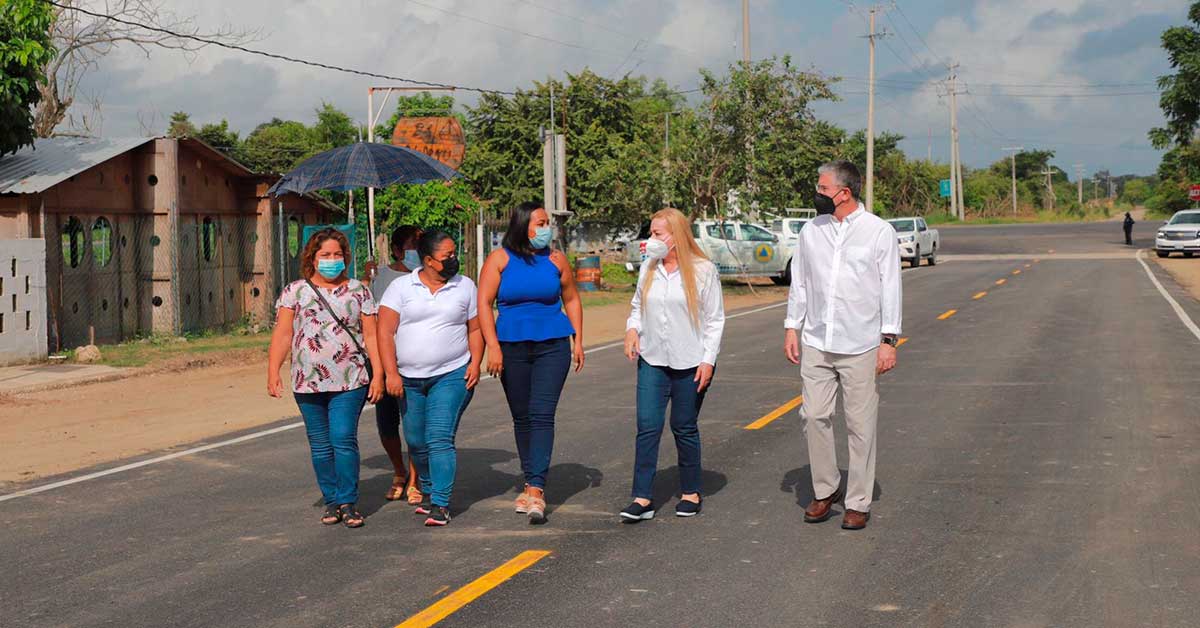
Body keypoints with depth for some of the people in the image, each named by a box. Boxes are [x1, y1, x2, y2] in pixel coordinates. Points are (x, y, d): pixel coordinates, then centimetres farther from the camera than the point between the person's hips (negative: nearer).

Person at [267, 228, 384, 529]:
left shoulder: (358, 291, 8)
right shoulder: (295, 291, 8)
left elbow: (371, 336, 6)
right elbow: (282, 334, 3)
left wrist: (378, 374, -1)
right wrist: (273, 372, -6)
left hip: (350, 382, -1)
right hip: (308, 382, 2)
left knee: (344, 439, -10)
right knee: (320, 445, 6)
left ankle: (348, 502, -1)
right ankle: (332, 501, 16)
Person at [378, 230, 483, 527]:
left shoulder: (465, 286, 6)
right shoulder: (401, 287, 1)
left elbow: (475, 329, 11)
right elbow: (385, 331, -3)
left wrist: (475, 363, -3)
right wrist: (391, 373, -11)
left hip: (451, 376, -2)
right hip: (408, 379, 2)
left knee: (439, 438, -14)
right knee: (416, 443, 10)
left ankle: (441, 503, -11)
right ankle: (429, 491, 32)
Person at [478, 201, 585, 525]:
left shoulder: (555, 259, 4)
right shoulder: (500, 259, -1)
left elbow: (571, 299, 15)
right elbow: (484, 302, -4)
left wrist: (578, 340, 10)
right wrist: (493, 347, -11)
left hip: (552, 346, -1)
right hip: (512, 348, 1)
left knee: (542, 414, -12)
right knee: (521, 417, 9)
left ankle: (536, 489, -17)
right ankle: (530, 483, 23)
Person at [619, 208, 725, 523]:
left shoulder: (703, 270, -6)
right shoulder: (648, 267, 7)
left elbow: (715, 320, -3)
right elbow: (637, 305, 19)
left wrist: (708, 360, -9)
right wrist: (632, 329, -2)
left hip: (690, 363, -3)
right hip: (652, 361, 3)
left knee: (685, 428, 7)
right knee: (648, 426, -5)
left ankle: (690, 493, 23)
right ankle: (642, 499, -5)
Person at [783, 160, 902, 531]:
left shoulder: (878, 232, -2)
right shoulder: (811, 231, 9)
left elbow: (890, 289, -2)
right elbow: (799, 282, 15)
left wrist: (889, 340, -7)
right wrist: (792, 327, 9)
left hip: (861, 347, -3)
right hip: (816, 344, 4)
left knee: (861, 425, 1)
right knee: (814, 417, 0)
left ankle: (858, 503, 9)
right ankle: (825, 490, 17)